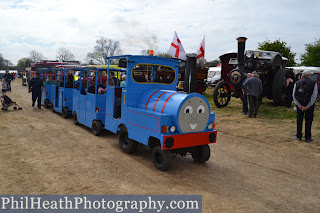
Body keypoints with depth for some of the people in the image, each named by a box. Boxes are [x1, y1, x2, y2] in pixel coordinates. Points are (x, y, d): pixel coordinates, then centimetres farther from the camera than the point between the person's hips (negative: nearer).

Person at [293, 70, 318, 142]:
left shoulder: (297, 83, 1)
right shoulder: (314, 83, -4)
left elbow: (294, 95, -5)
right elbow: (314, 96, -11)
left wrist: (299, 105, -7)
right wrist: (308, 106, -12)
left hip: (299, 105, 2)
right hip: (309, 104, -2)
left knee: (299, 120, 11)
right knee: (308, 121, 7)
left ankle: (298, 136, 15)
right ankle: (307, 137, 13)